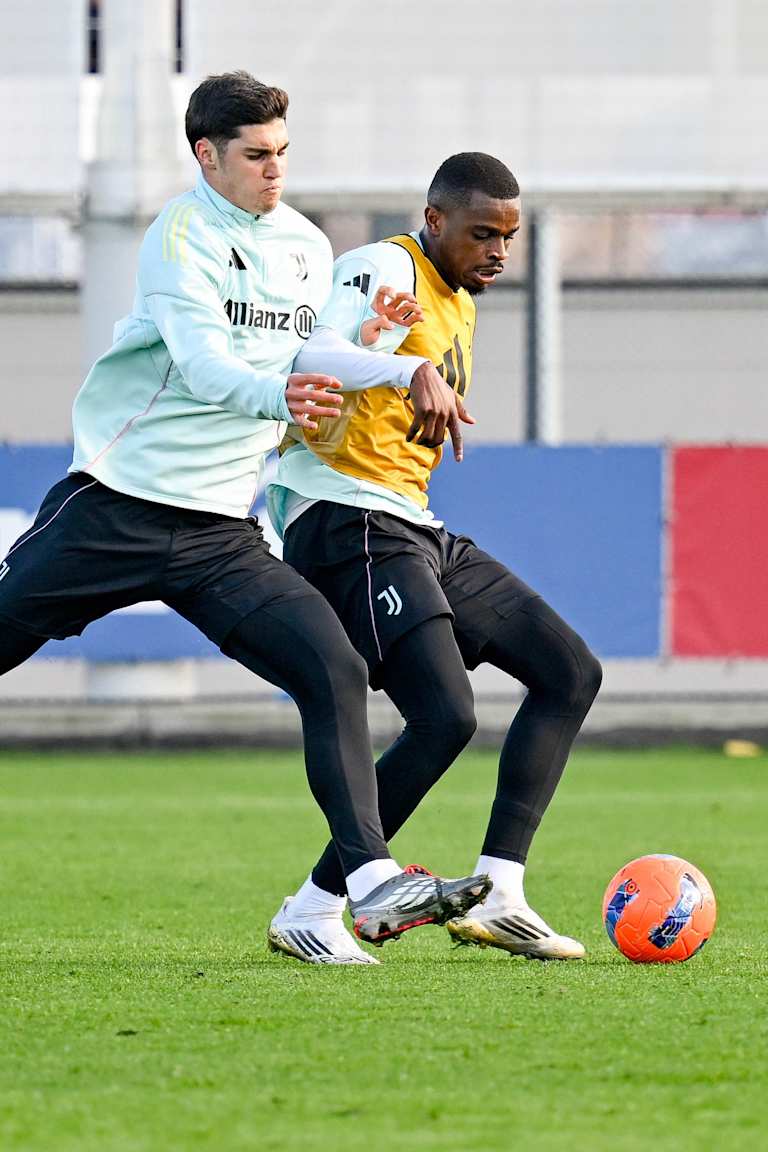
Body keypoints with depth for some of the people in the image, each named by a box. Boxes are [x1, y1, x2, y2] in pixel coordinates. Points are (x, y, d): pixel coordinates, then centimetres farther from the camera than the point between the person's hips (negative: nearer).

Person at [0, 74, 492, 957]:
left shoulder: (307, 247, 12)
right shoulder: (182, 236, -8)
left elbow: (308, 376, 20)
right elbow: (204, 365, -24)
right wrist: (278, 397, -43)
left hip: (219, 534, 4)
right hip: (115, 509, -4)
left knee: (334, 669, -13)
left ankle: (371, 888, -17)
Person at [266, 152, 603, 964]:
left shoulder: (459, 308, 19)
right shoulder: (387, 270, -11)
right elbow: (315, 356, -30)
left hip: (414, 531, 10)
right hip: (348, 523, -10)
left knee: (570, 672, 6)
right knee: (445, 718, -21)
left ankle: (495, 897, -1)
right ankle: (311, 912, -12)